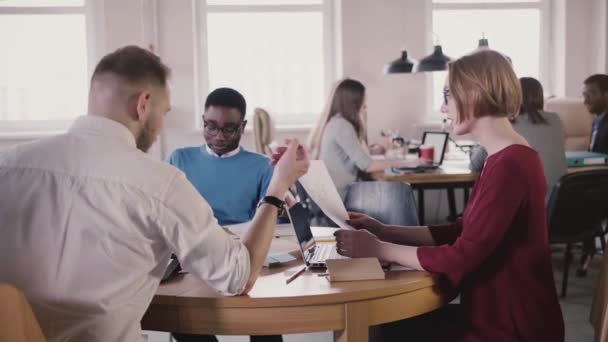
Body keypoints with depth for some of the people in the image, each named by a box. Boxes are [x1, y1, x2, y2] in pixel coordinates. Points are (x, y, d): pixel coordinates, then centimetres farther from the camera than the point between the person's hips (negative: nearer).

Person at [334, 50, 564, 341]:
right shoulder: (505, 158, 10)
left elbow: (459, 259, -24)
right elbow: (459, 232, 11)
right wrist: (383, 231, 3)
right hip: (496, 312, 8)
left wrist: (377, 249, -15)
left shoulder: (508, 165, -24)